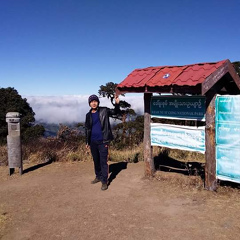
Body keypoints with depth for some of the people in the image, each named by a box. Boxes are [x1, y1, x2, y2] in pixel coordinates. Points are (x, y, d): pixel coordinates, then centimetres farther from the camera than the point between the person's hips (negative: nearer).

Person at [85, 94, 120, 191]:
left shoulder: (104, 111, -3)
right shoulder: (88, 115, 7)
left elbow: (115, 112, -7)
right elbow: (87, 129, 13)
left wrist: (117, 103, -26)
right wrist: (87, 142, 13)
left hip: (102, 141, -4)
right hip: (93, 142, 4)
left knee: (103, 161, -3)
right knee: (96, 161, 17)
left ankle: (104, 181, 4)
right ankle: (98, 176, 34)